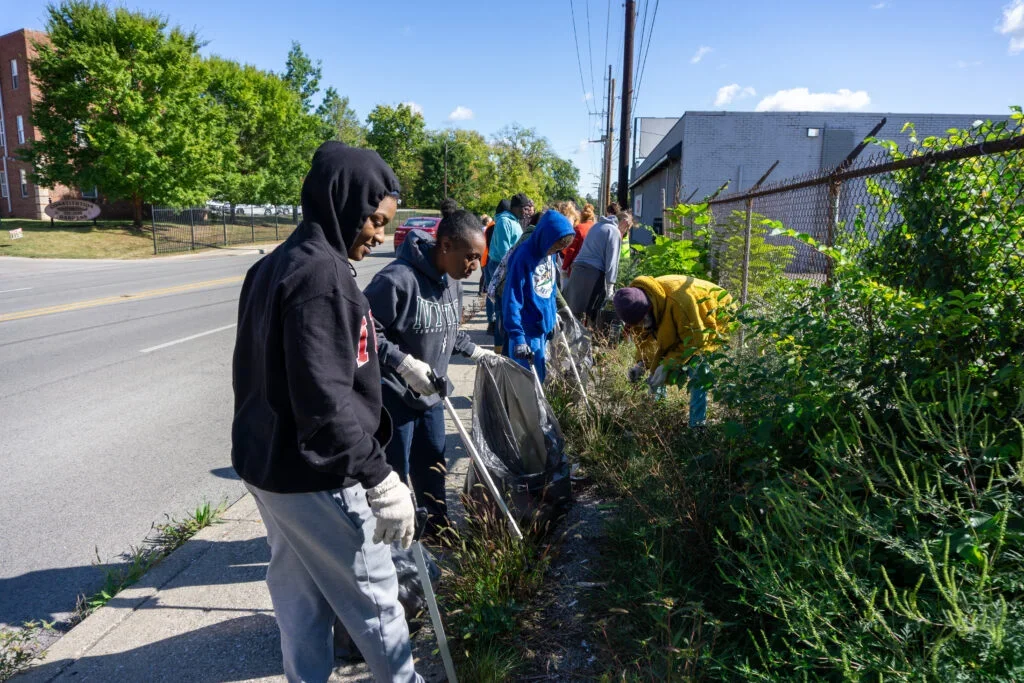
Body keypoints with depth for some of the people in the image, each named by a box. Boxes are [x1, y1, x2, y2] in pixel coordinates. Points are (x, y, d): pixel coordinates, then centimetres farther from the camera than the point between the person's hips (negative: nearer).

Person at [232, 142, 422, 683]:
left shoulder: (273, 266, 8)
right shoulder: (323, 274, -23)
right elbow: (326, 401, -28)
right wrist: (381, 480, -24)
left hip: (265, 464, 9)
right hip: (315, 477, -9)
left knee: (298, 590, 21)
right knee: (372, 595, 11)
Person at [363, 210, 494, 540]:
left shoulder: (451, 281, 2)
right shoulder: (398, 278, -26)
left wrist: (474, 351, 8)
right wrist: (405, 363, -29)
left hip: (429, 394, 8)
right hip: (393, 396, -8)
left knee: (433, 464, 21)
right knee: (394, 473, 6)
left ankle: (438, 528, 40)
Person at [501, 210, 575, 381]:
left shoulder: (549, 252, 1)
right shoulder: (523, 257, -21)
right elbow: (512, 301, -22)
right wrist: (517, 337, -26)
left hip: (545, 326, 8)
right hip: (527, 330, -7)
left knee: (539, 376, 17)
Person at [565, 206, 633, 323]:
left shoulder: (597, 226, 22)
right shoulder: (614, 232, -3)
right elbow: (611, 260, -10)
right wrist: (610, 284, -10)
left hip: (577, 271, 8)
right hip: (594, 274, -8)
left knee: (575, 311, 9)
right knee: (594, 314, -2)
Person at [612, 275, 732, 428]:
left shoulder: (677, 300, -44)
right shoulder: (637, 306, -22)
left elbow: (694, 340, -33)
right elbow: (644, 336, -6)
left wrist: (667, 365, -37)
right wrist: (641, 363, -22)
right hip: (679, 325, 7)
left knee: (697, 368, -23)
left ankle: (697, 424, -17)